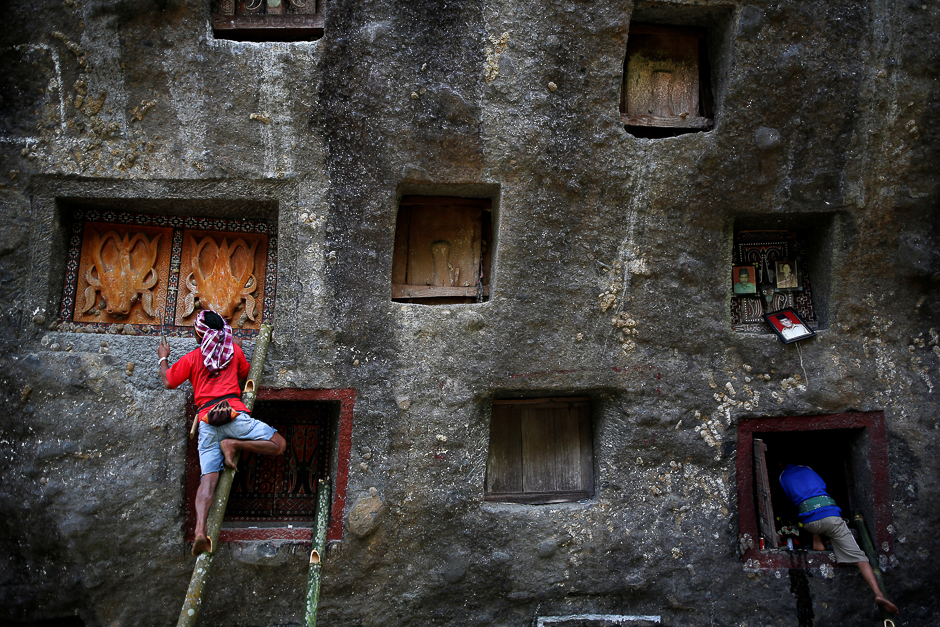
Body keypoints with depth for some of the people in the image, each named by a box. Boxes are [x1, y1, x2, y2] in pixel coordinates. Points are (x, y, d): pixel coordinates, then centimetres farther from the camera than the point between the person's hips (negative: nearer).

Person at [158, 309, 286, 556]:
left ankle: (200, 529, -25)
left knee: (208, 477, -7)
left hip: (206, 421, 2)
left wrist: (163, 358, 38)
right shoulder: (234, 349, 14)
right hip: (233, 412, -2)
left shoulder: (190, 358, 12)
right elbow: (245, 373, 30)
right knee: (279, 444, 5)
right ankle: (233, 444, -10)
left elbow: (168, 383, 22)